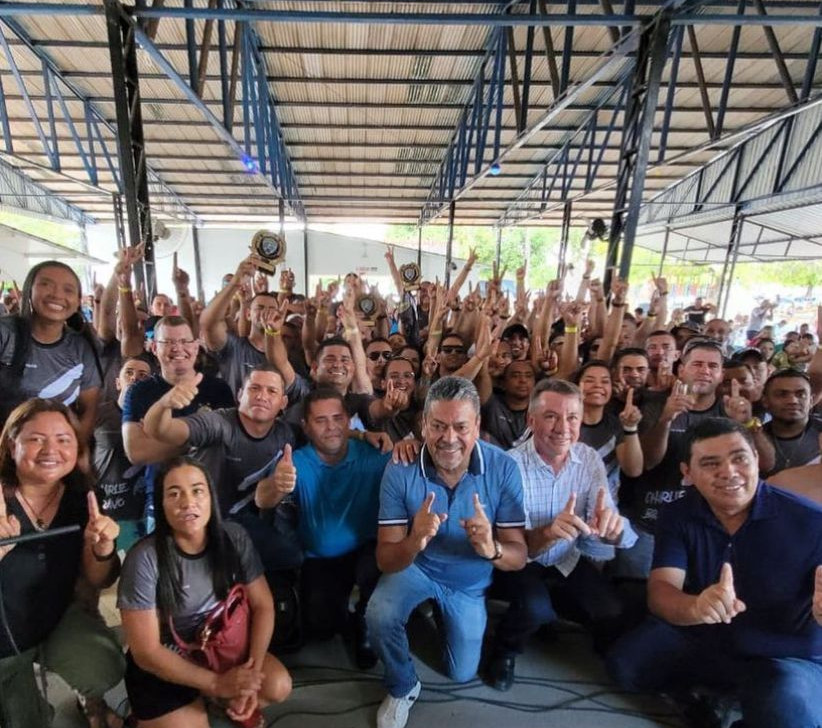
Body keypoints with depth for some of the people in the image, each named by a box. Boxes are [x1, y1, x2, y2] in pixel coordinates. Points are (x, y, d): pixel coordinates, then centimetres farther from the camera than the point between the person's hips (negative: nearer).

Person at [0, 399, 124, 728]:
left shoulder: (81, 498, -13)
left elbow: (98, 581, -7)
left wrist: (102, 547, -29)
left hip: (57, 622, 2)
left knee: (104, 670, -22)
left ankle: (93, 701, 14)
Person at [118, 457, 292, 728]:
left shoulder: (234, 538, -15)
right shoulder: (144, 559, -24)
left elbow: (263, 605, -8)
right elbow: (146, 651, -18)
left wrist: (253, 670, -19)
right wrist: (216, 683, -19)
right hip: (163, 666, -2)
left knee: (278, 686, -15)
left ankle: (233, 702, 15)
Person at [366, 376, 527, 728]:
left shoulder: (503, 468, -27)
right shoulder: (400, 469, -29)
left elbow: (519, 557, -22)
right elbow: (385, 560, -26)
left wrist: (491, 549, -46)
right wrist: (414, 541, -49)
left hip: (470, 581, 2)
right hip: (416, 567, -1)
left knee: (462, 674, 17)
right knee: (378, 616, -31)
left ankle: (438, 613, 49)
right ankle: (402, 687, 5)